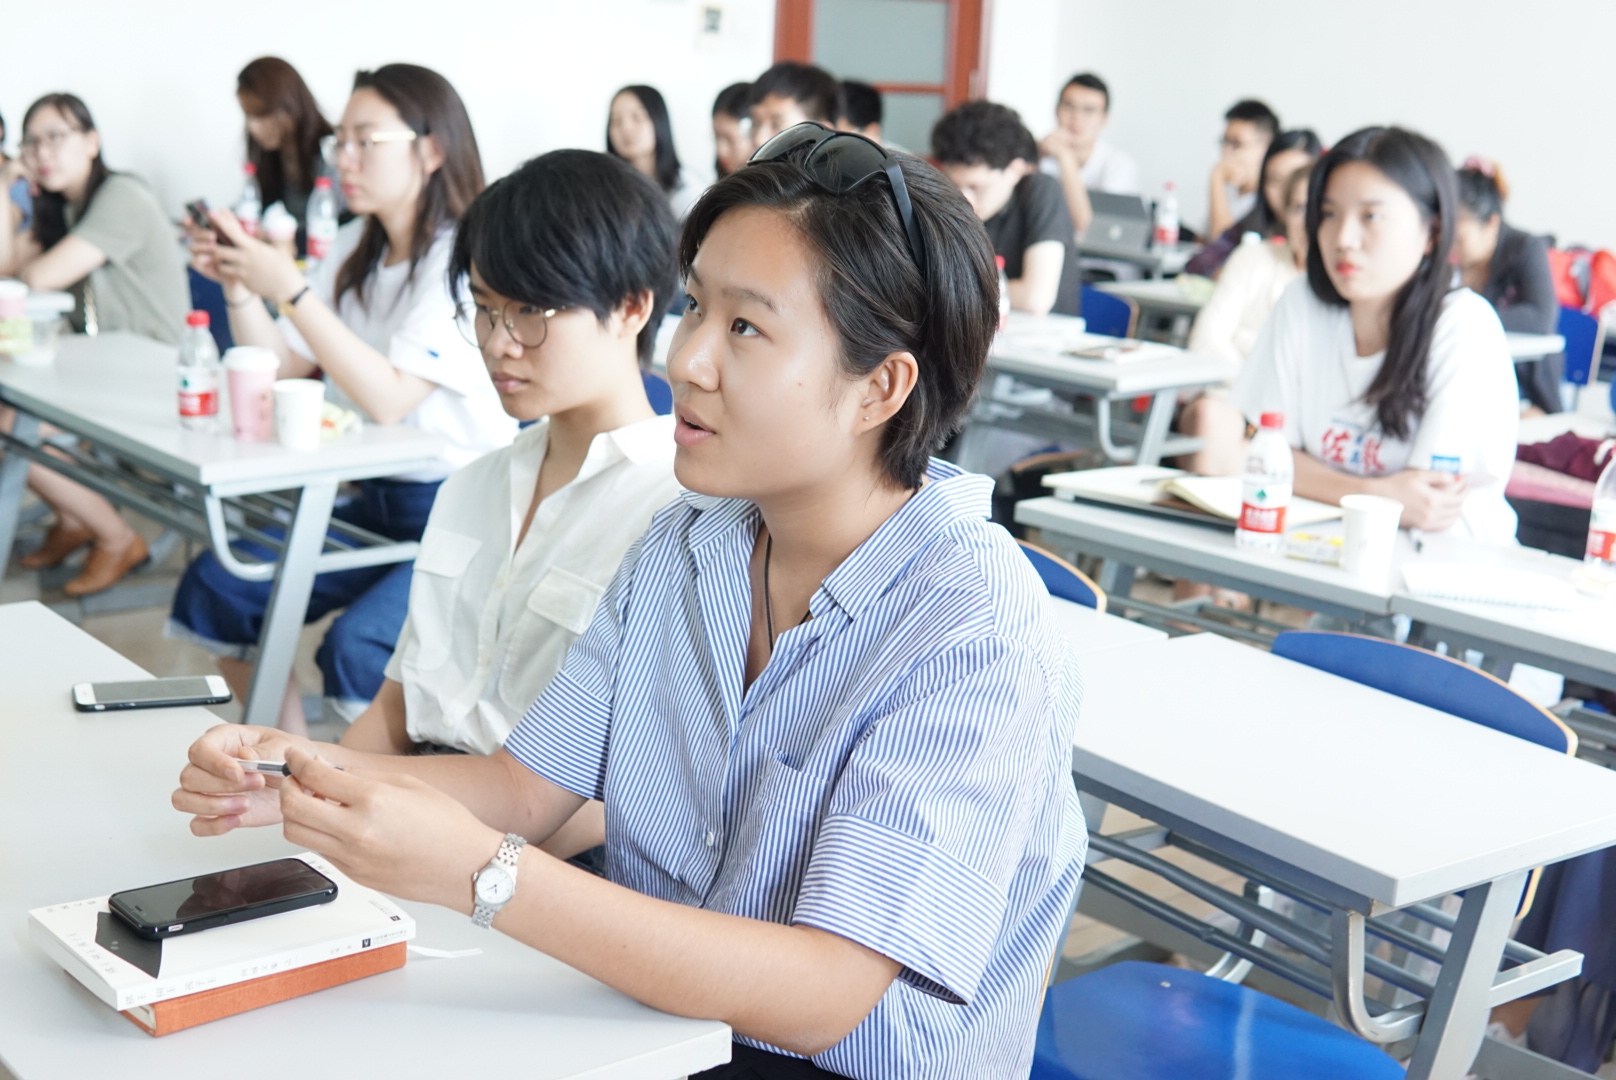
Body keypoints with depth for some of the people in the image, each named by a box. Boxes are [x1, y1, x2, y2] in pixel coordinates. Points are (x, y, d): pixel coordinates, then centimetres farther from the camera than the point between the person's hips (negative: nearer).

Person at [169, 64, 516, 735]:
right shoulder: (356, 249, 12)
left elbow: (389, 398, -24)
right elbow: (285, 367, 12)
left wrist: (289, 288, -25)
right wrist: (238, 285, -4)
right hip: (376, 502, 9)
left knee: (357, 650, -29)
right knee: (215, 590, -4)